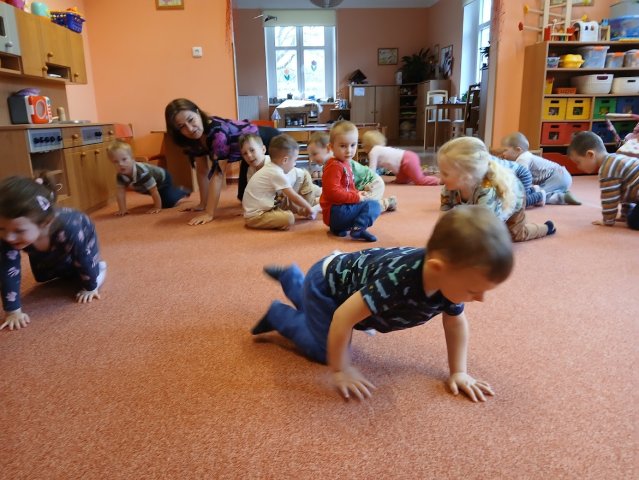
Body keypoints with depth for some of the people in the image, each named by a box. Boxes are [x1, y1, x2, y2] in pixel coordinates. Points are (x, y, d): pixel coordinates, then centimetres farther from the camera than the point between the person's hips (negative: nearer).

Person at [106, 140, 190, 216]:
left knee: (170, 203, -19)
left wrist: (157, 207, -33)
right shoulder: (120, 176, -23)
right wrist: (122, 209, -23)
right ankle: (176, 191, 48)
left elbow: (154, 190, -39)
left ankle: (182, 192, 10)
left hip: (163, 179, -7)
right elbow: (121, 193, -16)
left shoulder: (142, 172, -45)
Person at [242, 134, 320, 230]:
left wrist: (297, 210, 16)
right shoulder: (277, 174, -17)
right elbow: (294, 197, -11)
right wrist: (309, 208, 2)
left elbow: (286, 196, 18)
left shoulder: (270, 169, 13)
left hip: (252, 211, 10)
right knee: (289, 218, -24)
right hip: (255, 216, -10)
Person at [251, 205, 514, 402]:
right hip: (325, 282, -7)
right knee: (324, 350, -7)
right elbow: (343, 317, -39)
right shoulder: (398, 279, -48)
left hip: (347, 272, 7)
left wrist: (459, 372, -8)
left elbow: (456, 323, -4)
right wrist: (341, 371, -28)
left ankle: (291, 278, 50)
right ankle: (278, 314, 14)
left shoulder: (450, 278, -24)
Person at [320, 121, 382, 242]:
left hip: (340, 209, 10)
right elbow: (333, 192, -27)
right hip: (336, 212, -10)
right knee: (374, 205, -9)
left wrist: (357, 195, 5)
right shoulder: (335, 166, -17)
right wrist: (357, 197, -19)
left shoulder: (345, 164, 15)